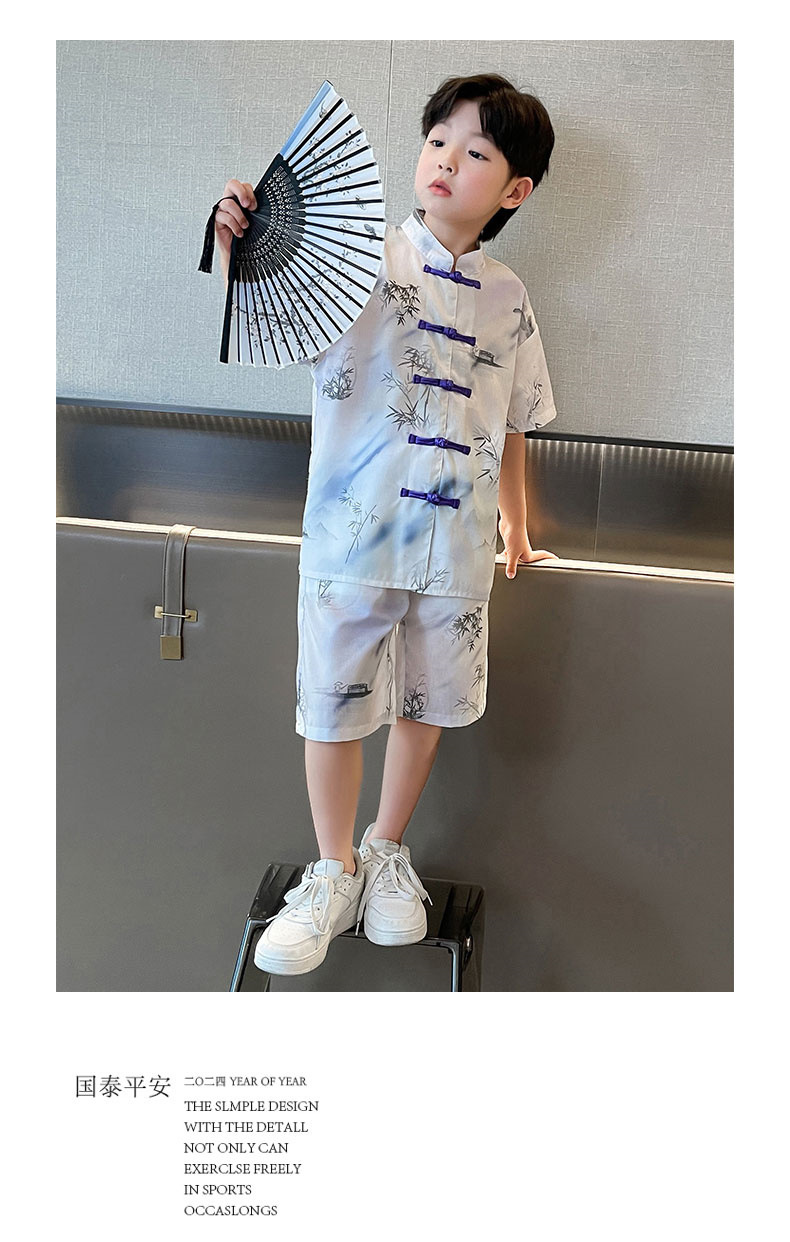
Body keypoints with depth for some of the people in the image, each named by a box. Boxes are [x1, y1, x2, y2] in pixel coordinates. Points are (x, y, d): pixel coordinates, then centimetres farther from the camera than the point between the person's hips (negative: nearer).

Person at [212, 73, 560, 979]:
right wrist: (234, 249, -35)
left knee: (426, 704, 14)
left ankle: (387, 852, 37)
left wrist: (517, 535, 23)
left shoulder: (508, 300, 8)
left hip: (456, 547, 3)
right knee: (336, 706, 7)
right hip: (353, 532, -3)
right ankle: (334, 872, 27)